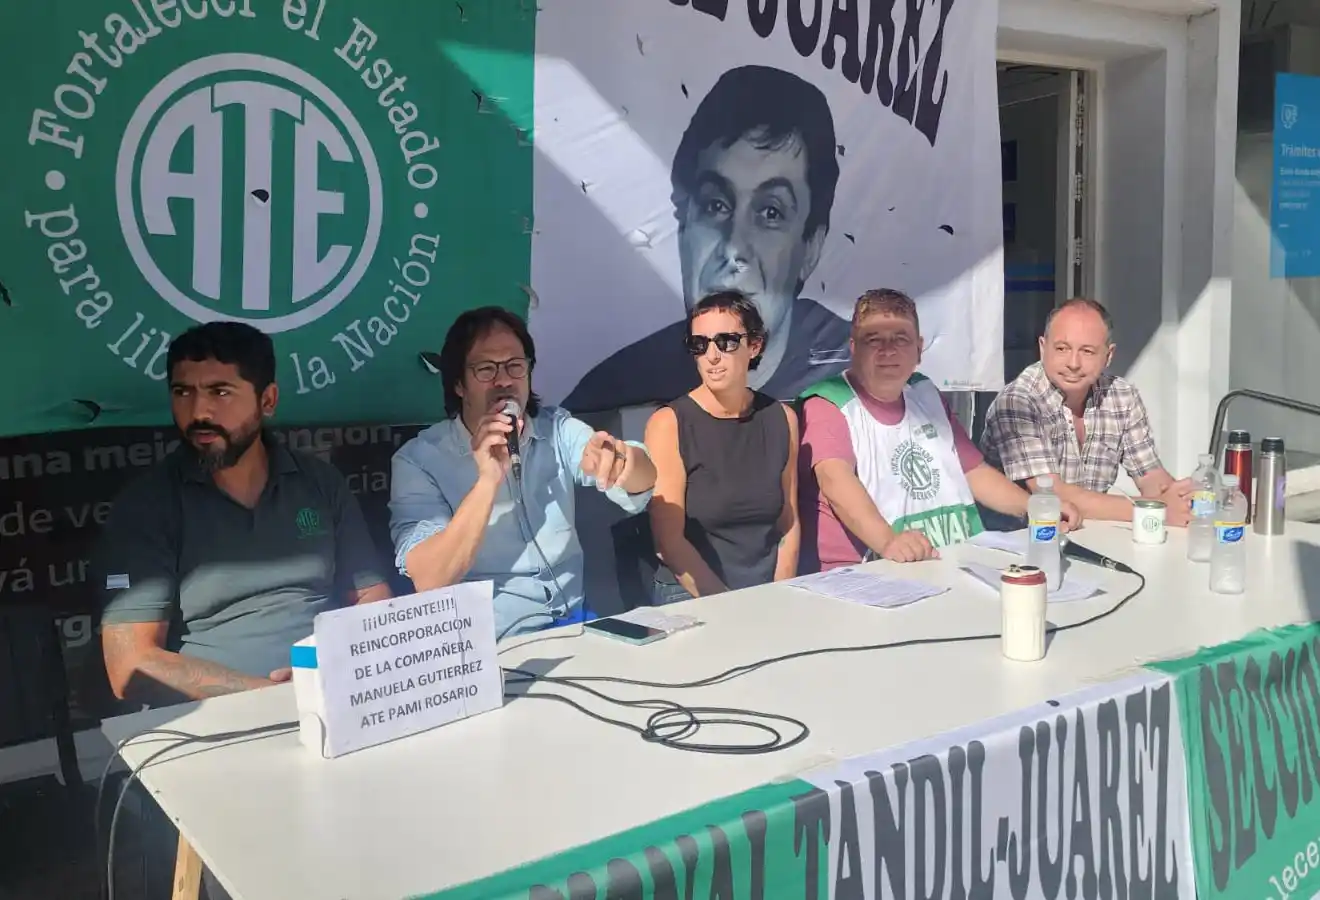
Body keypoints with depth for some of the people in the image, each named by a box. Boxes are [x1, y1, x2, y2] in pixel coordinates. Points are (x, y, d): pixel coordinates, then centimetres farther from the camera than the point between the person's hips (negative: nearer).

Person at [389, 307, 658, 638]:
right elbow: (428, 581, -16)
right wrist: (488, 481, -24)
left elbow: (643, 482, -10)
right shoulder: (418, 459, -7)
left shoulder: (557, 429, 4)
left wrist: (622, 457, -32)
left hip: (574, 625, 3)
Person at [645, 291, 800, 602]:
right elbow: (668, 541, -11)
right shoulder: (668, 423, -7)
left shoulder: (781, 419, 6)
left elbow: (788, 523, 8)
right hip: (691, 598, -3)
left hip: (767, 595, 4)